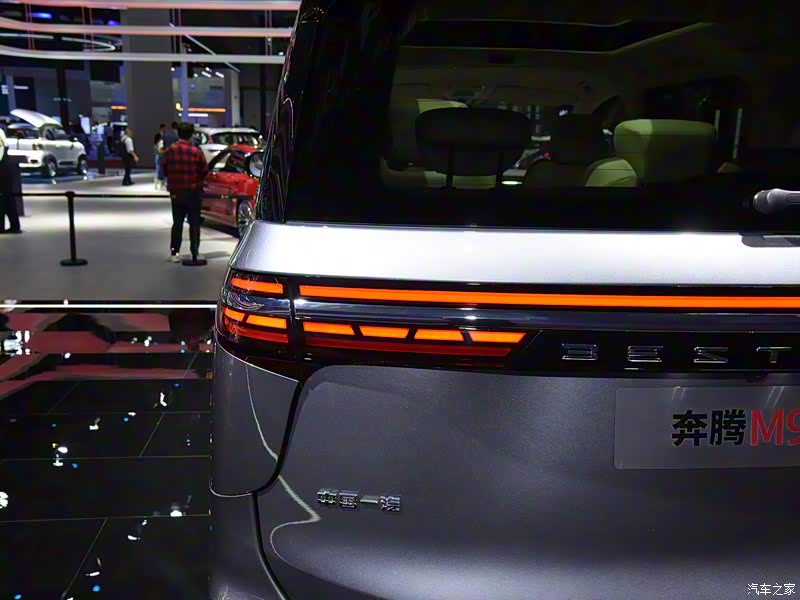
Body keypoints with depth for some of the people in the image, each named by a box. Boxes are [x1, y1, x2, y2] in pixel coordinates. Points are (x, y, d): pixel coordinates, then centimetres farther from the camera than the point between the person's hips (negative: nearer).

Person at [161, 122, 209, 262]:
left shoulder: (170, 150, -3)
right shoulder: (196, 151, -13)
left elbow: (164, 168, 3)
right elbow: (204, 171, -8)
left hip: (175, 192, 3)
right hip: (193, 192, -3)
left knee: (177, 222, 13)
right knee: (194, 223, 5)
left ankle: (174, 252, 11)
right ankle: (195, 253, 4)